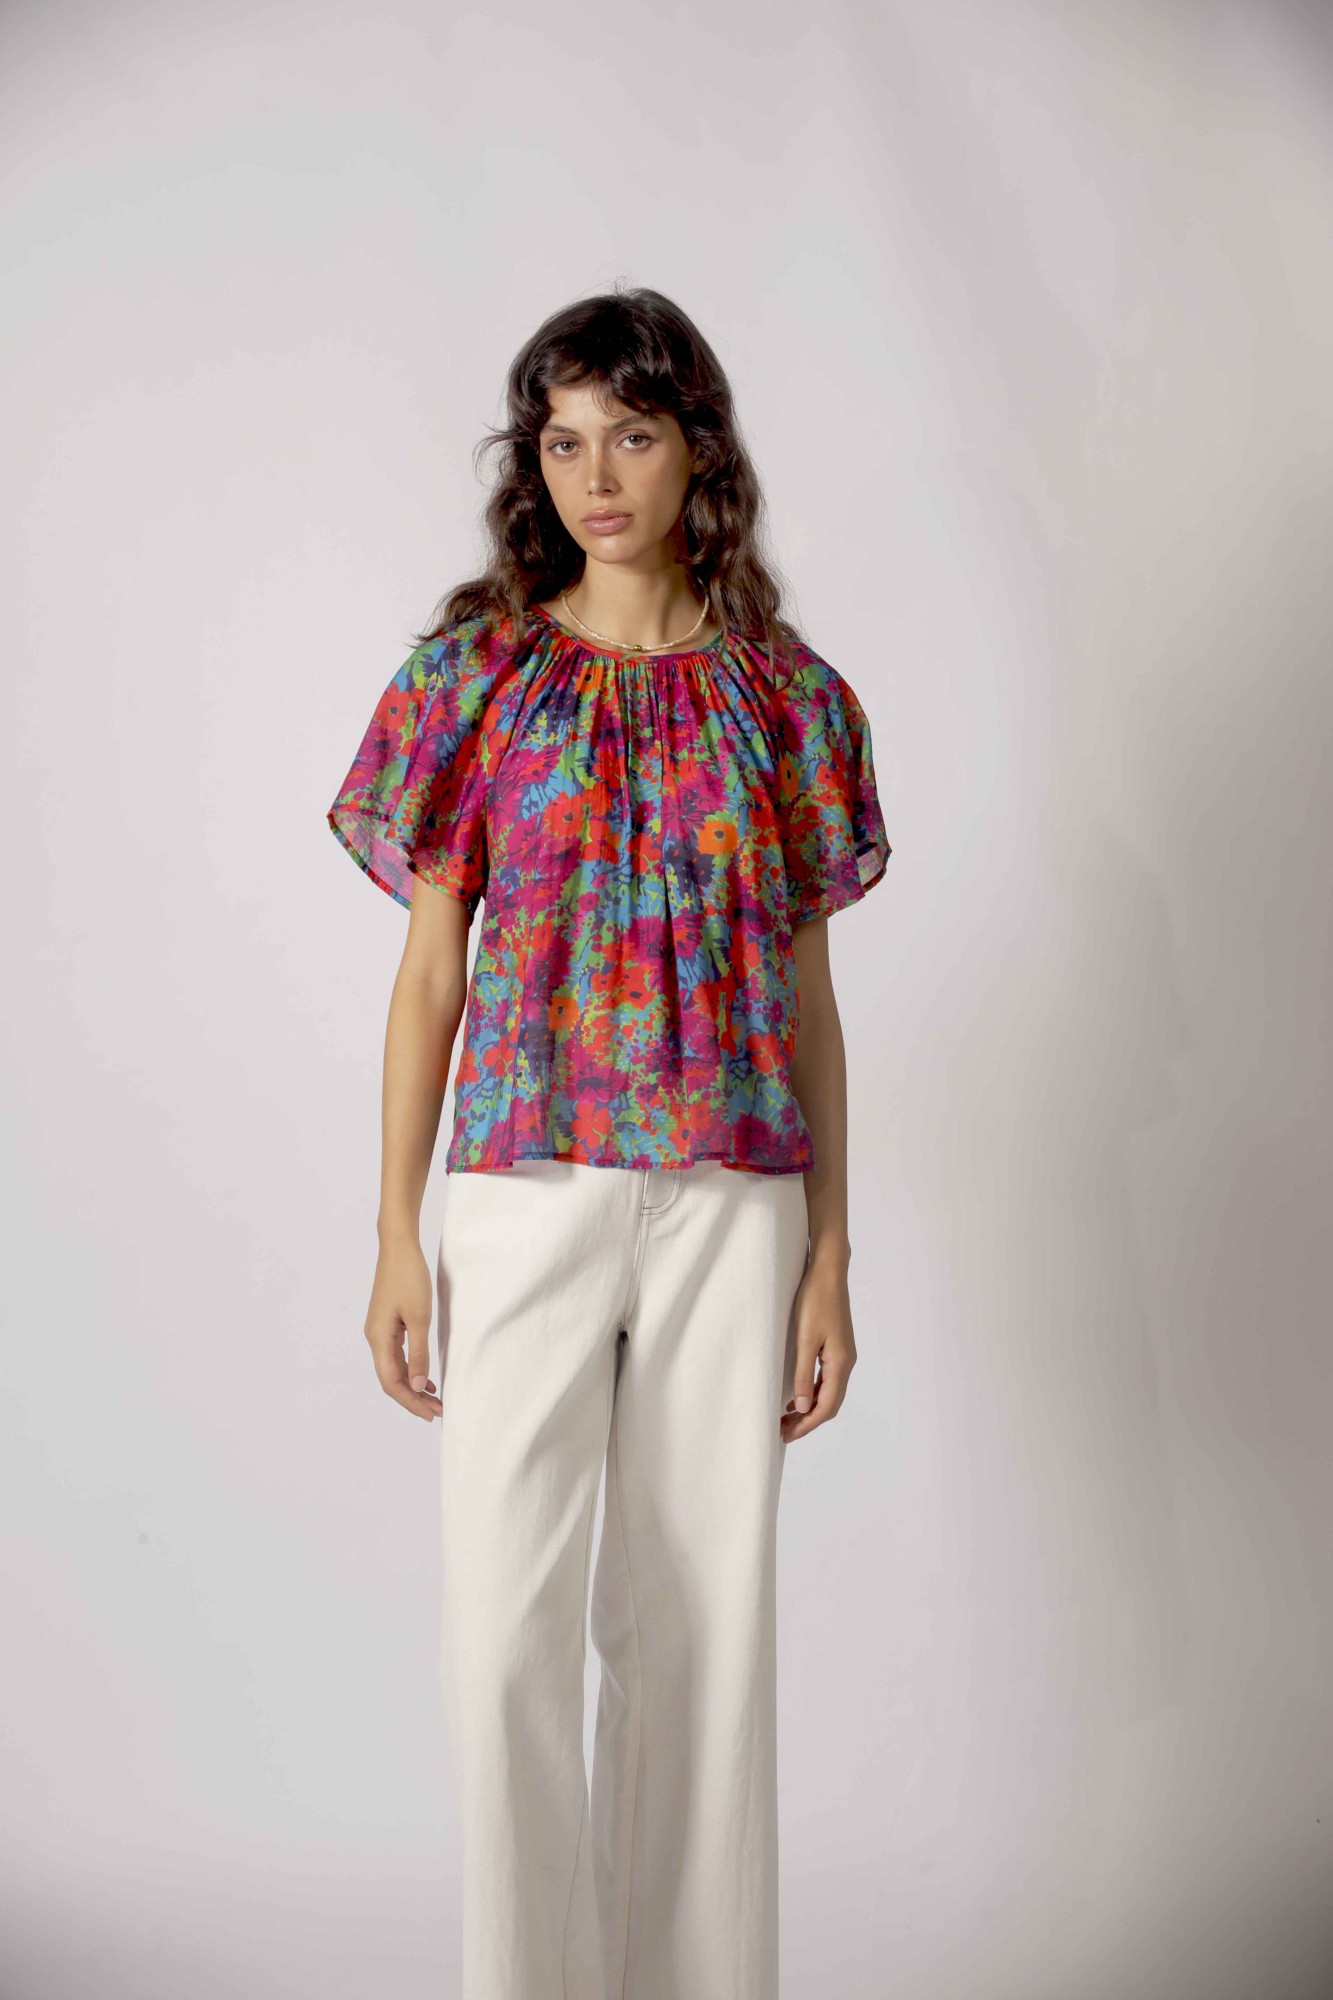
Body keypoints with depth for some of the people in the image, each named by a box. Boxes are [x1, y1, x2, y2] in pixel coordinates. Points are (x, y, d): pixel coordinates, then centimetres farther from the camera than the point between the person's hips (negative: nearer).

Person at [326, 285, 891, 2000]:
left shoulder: (785, 694, 7)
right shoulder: (474, 673, 5)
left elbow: (810, 994, 8)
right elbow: (430, 971, 4)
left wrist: (831, 1256, 4)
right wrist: (399, 1240, -2)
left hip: (733, 1206, 1)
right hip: (531, 1189, -1)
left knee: (703, 1617, 8)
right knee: (509, 1627, -3)